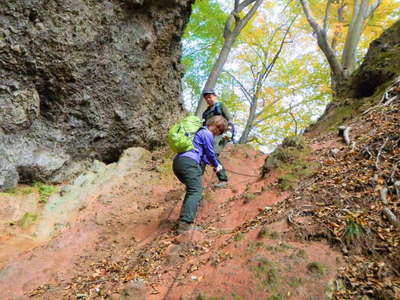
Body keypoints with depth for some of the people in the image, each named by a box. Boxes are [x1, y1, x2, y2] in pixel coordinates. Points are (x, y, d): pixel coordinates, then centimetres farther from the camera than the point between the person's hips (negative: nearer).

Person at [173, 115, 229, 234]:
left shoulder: (199, 130, 28)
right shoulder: (207, 134, -2)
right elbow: (210, 153, 3)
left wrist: (212, 164, 34)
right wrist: (217, 166, 20)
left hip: (177, 161, 10)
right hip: (188, 162, -10)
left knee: (192, 189, 24)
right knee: (196, 192, -14)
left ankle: (184, 217, 26)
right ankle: (185, 225, -26)